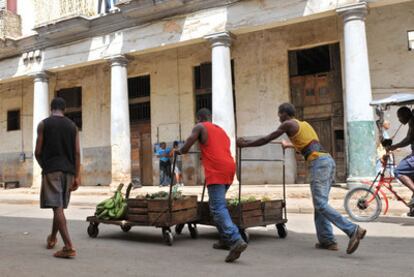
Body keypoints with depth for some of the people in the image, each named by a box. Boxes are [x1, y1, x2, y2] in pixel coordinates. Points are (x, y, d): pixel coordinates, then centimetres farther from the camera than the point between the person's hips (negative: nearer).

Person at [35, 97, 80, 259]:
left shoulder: (43, 124, 2)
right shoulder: (72, 126, 10)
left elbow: (38, 152, 0)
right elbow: (77, 153, 2)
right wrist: (77, 176, 2)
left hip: (51, 169, -4)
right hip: (68, 171, 4)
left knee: (57, 207, -9)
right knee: (59, 206, 18)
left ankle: (69, 246, -19)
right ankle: (52, 239, 35)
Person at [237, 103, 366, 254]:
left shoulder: (288, 124, 3)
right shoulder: (305, 124, 26)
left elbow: (266, 140, 5)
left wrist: (245, 144, 17)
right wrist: (290, 145, 59)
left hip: (318, 163, -9)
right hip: (328, 160, 9)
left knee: (321, 205, -10)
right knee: (320, 204, 11)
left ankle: (353, 230, -19)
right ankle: (327, 240, 9)